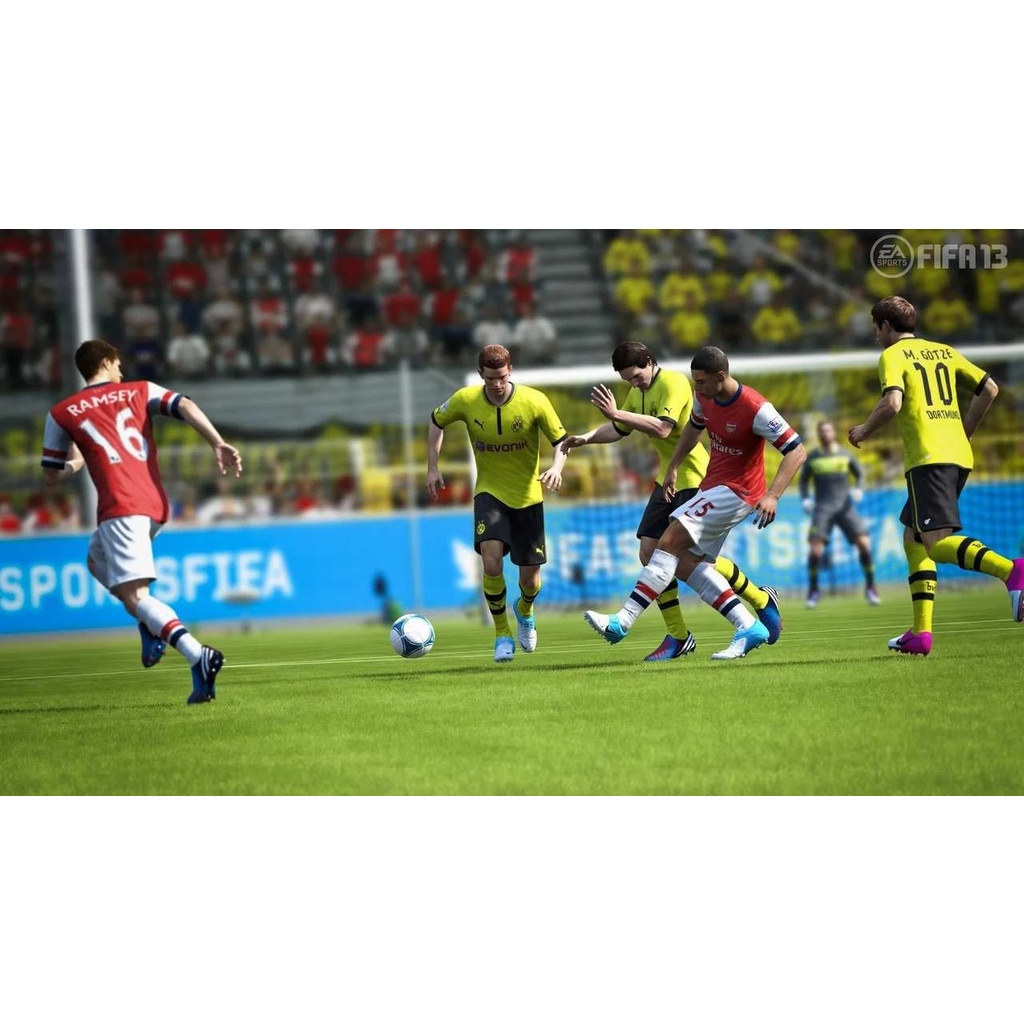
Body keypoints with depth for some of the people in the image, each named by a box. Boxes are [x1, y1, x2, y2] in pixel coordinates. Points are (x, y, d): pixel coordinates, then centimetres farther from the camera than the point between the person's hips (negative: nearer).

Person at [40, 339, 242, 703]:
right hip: (157, 505, 5)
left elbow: (51, 477, 17)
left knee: (134, 596, -12)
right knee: (98, 560, 30)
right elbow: (185, 406, -1)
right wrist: (218, 444, -10)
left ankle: (198, 656, -34)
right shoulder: (139, 391, 17)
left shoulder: (61, 414, 12)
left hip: (120, 507, -5)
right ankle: (152, 626, 12)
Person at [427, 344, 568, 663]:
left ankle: (525, 611, 43)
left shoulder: (534, 401, -16)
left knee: (530, 579, 4)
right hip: (490, 492, 0)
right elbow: (436, 421, 8)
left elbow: (561, 440, -7)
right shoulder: (466, 400, -12)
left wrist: (556, 467, -28)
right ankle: (502, 635, -4)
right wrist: (432, 468, 1)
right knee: (491, 562, -23)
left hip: (528, 496, 0)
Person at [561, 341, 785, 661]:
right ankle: (677, 637, 4)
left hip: (695, 480, -9)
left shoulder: (673, 383, -17)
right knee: (649, 552, -2)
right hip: (667, 481, 9)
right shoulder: (638, 393, 11)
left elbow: (663, 428, -31)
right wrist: (586, 438, 7)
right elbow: (618, 430, 24)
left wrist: (617, 413, -34)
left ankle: (764, 601, 17)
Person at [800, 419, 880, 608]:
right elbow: (803, 480, 12)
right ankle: (813, 590, 1)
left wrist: (858, 489, -6)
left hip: (845, 506, 1)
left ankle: (870, 588, 3)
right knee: (815, 548, -16)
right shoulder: (812, 458, 3)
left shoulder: (845, 455, 4)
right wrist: (805, 499, -3)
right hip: (822, 507, -1)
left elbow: (860, 473, 13)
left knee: (863, 543, -12)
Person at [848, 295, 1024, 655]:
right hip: (959, 456, 8)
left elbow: (892, 403, -16)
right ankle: (921, 632, 9)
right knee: (913, 537, 17)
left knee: (938, 542, -17)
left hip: (928, 459, -8)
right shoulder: (945, 352, 20)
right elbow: (989, 389, 17)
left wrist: (863, 430, 1)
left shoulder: (892, 356, 0)